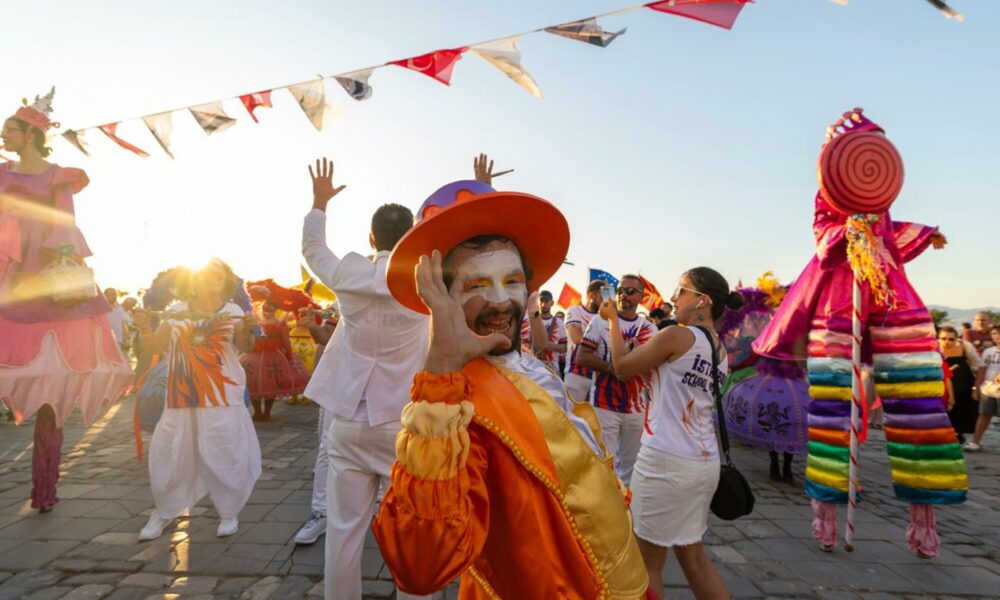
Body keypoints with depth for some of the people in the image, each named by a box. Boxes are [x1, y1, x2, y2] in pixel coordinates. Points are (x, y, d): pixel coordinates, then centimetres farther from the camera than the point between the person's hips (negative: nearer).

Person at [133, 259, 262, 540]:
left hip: (222, 398, -2)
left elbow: (243, 347, -12)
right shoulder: (176, 312, 6)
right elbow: (156, 346, 7)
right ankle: (164, 512, 31)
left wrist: (248, 331, -34)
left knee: (226, 457, -1)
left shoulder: (233, 312, 0)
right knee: (168, 456, 9)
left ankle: (229, 513, 18)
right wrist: (144, 329, -13)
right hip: (181, 398, 3)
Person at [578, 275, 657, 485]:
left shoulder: (650, 329, 7)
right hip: (605, 405, -4)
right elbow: (583, 357, -8)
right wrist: (613, 369, -19)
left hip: (636, 407, 4)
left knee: (629, 463, 16)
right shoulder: (600, 320, -3)